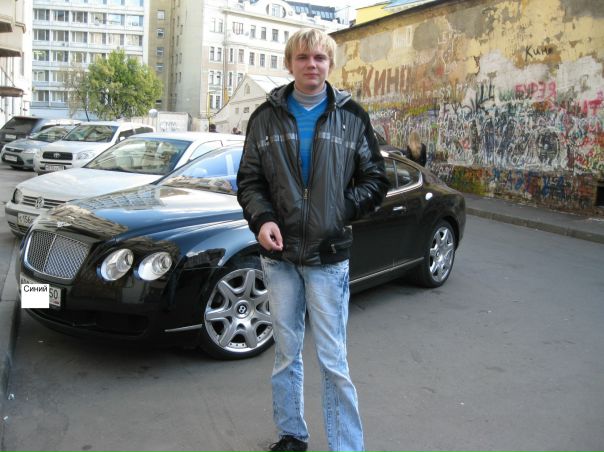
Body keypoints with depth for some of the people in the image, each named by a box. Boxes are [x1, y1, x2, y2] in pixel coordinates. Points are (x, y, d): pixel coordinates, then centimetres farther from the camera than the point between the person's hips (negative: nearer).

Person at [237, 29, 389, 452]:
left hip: (329, 255, -2)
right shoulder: (267, 117, 5)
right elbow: (249, 179, 6)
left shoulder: (351, 116, 2)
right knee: (286, 353, 15)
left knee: (333, 360, 0)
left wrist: (341, 211, -7)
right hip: (280, 252, 3)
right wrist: (262, 218, -11)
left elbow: (376, 180, 5)